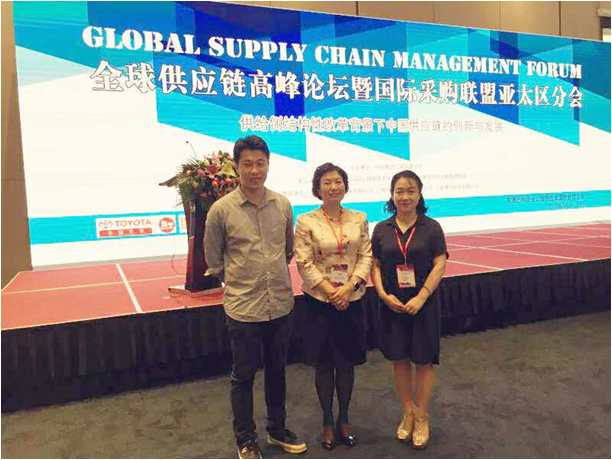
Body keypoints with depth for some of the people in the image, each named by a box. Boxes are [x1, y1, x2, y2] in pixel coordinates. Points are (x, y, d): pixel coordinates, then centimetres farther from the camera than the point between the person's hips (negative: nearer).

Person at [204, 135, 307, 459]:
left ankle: (277, 429, 39)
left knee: (277, 370, 19)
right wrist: (241, 284, 4)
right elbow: (214, 262, 2)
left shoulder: (282, 204, 1)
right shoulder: (221, 210, -9)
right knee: (243, 376, 10)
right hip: (243, 308, -3)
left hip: (281, 305, 4)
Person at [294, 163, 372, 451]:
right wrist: (330, 292, -15)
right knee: (324, 364, 8)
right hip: (319, 301, -2)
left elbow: (366, 257, 0)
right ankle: (327, 422, 25)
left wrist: (348, 288, -13)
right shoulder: (306, 222, -6)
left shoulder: (359, 219, 3)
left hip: (351, 300, 2)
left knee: (347, 362, 11)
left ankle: (344, 420, 29)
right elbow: (304, 263, -9)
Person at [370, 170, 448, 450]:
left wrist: (421, 296, -16)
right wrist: (384, 294, -11)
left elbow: (440, 264, -7)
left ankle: (421, 418, 24)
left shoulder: (431, 228, -3)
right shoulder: (382, 229, 3)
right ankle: (408, 412, 31)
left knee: (423, 362, 6)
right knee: (399, 360, 11)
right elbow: (375, 265, 3)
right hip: (392, 305, 2)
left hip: (423, 305, -2)